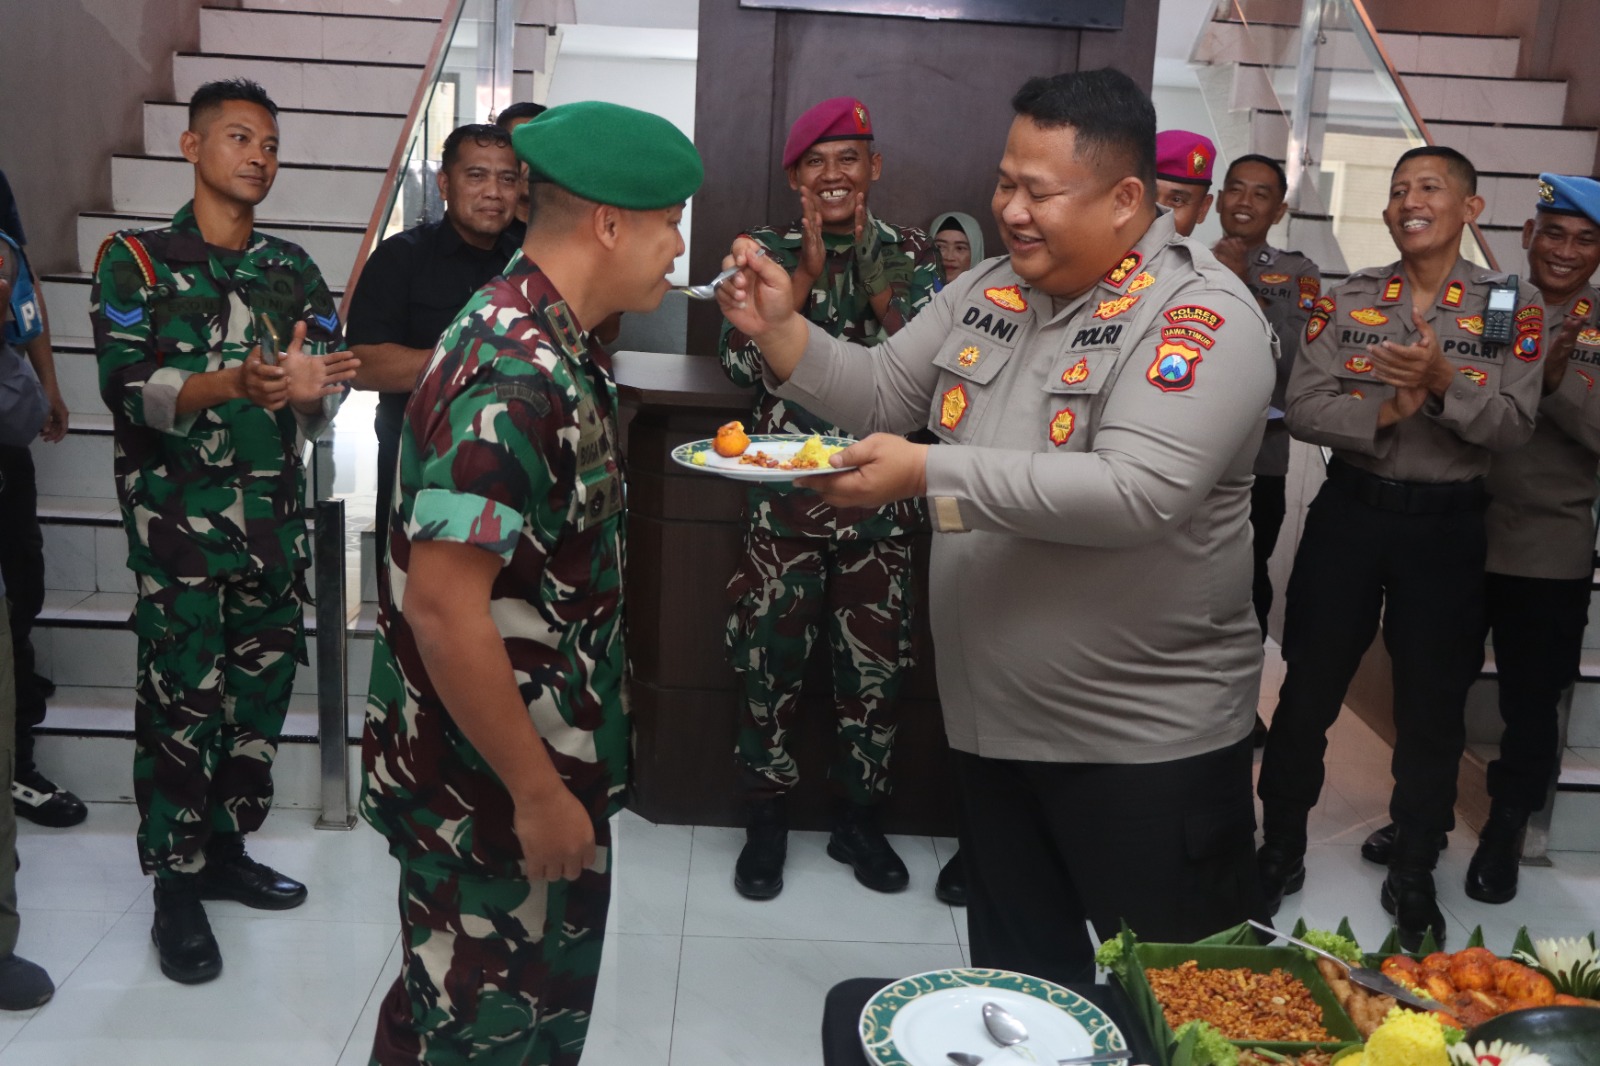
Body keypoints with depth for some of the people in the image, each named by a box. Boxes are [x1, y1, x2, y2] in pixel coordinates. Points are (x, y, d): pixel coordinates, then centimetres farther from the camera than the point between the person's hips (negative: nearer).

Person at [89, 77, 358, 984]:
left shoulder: (295, 269, 12)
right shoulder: (136, 260, 0)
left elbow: (331, 383, 6)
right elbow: (127, 388, -11)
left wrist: (312, 388, -19)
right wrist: (235, 381, -28)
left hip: (277, 512, 4)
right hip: (180, 515, -4)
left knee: (264, 687, 8)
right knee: (183, 697, -3)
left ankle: (226, 849, 25)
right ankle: (177, 889, 10)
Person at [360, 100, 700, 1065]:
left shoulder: (559, 347, 5)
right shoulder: (513, 375, -26)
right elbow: (444, 608, -28)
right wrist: (537, 793, -22)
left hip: (551, 764, 9)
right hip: (492, 792, -9)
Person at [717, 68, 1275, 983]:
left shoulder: (1201, 317, -17)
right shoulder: (987, 293, 6)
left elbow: (1137, 492, -29)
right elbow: (879, 396, 12)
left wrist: (931, 475, -30)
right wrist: (781, 330, -5)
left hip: (1146, 740, -6)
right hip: (993, 721, 7)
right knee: (1018, 986, 23)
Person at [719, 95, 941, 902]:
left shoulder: (910, 254, 6)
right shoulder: (768, 251, 3)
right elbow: (739, 359, -10)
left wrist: (872, 271, -12)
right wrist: (807, 270, -12)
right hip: (783, 497, -1)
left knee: (876, 666, 8)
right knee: (770, 662, 4)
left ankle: (857, 821, 27)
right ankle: (765, 823, 22)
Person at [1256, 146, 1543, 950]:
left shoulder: (1513, 307, -2)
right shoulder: (1346, 299, 1)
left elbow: (1513, 426, -10)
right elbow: (1301, 408, -8)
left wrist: (1444, 383, -27)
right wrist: (1385, 410, -23)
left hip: (1446, 524, 0)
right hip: (1349, 513, 1)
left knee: (1433, 708, 9)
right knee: (1309, 691, 7)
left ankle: (1412, 877, 28)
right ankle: (1280, 853, 26)